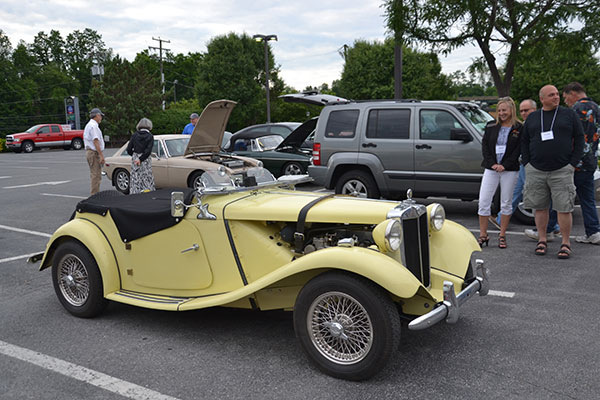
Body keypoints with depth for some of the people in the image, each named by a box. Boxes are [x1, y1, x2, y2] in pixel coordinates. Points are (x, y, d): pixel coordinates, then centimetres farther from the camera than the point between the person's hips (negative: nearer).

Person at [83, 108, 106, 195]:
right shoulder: (93, 126, -15)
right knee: (96, 175, -9)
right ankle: (95, 195, -8)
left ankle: (94, 194, 20)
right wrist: (101, 155, -23)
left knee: (94, 174, 15)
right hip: (94, 153, -11)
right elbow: (95, 141, -22)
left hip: (89, 151, 11)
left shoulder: (89, 125, 19)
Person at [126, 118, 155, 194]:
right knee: (147, 180, 2)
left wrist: (135, 156, 16)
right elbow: (148, 151, -16)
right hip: (145, 160, -3)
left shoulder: (134, 135, 2)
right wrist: (141, 159, -10)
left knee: (135, 180, 8)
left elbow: (129, 149, 1)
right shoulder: (150, 136, -6)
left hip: (135, 159, 3)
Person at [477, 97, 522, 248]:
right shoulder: (491, 127, 9)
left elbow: (518, 150, -5)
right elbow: (484, 145, 4)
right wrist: (492, 163, -9)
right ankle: (483, 235, 8)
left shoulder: (519, 129, 0)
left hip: (509, 170, -2)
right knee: (483, 202, -2)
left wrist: (504, 165, -13)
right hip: (491, 168, 3)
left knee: (506, 203, 5)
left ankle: (502, 236, 15)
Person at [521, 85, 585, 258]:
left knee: (564, 208, -4)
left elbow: (579, 140, 4)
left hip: (561, 171, -2)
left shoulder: (569, 114, 5)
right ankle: (542, 241, 17)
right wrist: (527, 165, 4)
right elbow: (524, 142, 14)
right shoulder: (532, 118, 11)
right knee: (540, 207, 7)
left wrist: (572, 164, -4)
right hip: (536, 171, 2)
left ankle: (566, 243, 7)